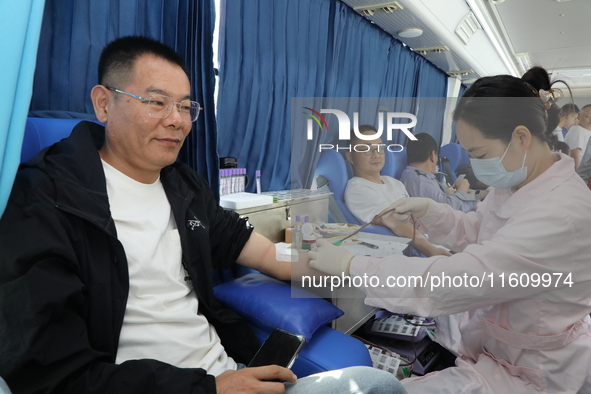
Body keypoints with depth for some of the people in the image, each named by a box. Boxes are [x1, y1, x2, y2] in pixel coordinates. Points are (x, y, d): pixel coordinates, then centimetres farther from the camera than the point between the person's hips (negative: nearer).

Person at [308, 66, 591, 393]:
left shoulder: (561, 214, -33)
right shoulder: (514, 184, -4)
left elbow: (448, 282, -37)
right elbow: (473, 233, 12)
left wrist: (349, 265, -29)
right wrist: (427, 211, -8)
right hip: (487, 333, 8)